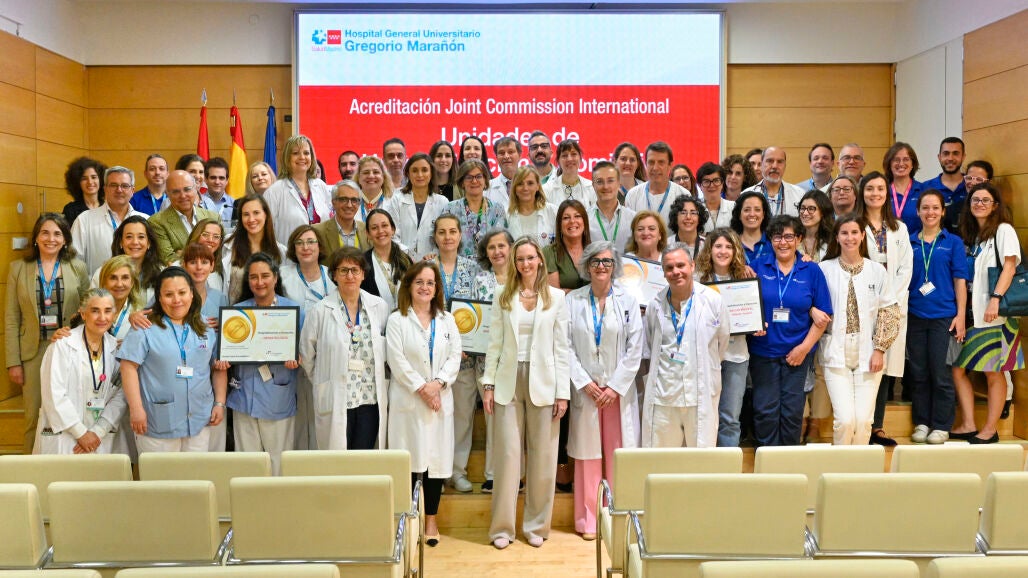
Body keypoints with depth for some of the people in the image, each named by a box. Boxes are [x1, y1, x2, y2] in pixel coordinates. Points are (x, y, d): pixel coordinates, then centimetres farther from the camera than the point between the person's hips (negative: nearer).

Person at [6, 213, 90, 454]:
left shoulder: (77, 267, 4)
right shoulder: (18, 268, 5)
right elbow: (11, 319, 3)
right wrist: (13, 362, -2)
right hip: (33, 353, 0)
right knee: (34, 417, 4)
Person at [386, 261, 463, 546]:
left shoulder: (447, 320, 12)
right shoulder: (397, 320, 1)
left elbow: (455, 357, 4)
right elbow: (397, 361, -7)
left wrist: (438, 383, -11)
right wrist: (421, 388, -12)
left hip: (440, 399, 3)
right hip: (408, 400, -3)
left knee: (437, 458, 4)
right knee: (410, 459, -2)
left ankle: (431, 520, 15)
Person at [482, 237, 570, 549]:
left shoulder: (556, 298, 4)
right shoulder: (503, 298, 7)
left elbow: (561, 347, 2)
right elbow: (494, 344, 7)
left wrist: (563, 392, -3)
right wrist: (488, 384, 0)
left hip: (542, 383, 0)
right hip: (508, 382, 1)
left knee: (542, 456, 4)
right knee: (507, 453, 1)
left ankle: (536, 525, 17)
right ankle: (502, 526, 11)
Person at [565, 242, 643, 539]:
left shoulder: (628, 301, 2)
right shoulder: (572, 301, 3)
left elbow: (635, 349, -1)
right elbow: (566, 347, -1)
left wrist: (615, 387, -7)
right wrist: (585, 383, -8)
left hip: (619, 389, 0)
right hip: (585, 389, 0)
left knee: (618, 453, 3)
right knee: (587, 454, 4)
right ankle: (588, 520, 13)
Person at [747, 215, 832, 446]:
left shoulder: (811, 271, 2)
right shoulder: (758, 266, 2)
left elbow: (823, 314, 2)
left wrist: (805, 347, -6)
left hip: (797, 352, 0)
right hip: (763, 350, 0)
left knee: (792, 410, 7)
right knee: (765, 410, 4)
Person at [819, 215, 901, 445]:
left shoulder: (877, 271, 6)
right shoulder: (825, 269, 2)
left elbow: (889, 312, 5)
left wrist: (880, 349, -2)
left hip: (868, 354, 1)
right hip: (836, 353, -1)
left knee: (864, 419, -3)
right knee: (844, 418, -11)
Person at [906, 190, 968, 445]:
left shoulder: (953, 242, 4)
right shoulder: (909, 242, 8)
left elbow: (960, 280, 1)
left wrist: (961, 315, -6)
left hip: (943, 316, -2)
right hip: (915, 316, 2)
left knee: (941, 374, -1)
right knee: (918, 373, 7)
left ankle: (941, 426, 9)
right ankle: (921, 423, 17)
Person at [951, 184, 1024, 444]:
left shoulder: (1004, 230, 0)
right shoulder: (969, 234, 17)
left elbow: (1009, 266, -9)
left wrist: (996, 299, -20)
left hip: (995, 313, -6)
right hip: (971, 311, 7)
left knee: (994, 372, -1)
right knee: (957, 368, 2)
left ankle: (990, 430, 5)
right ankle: (968, 425, 10)